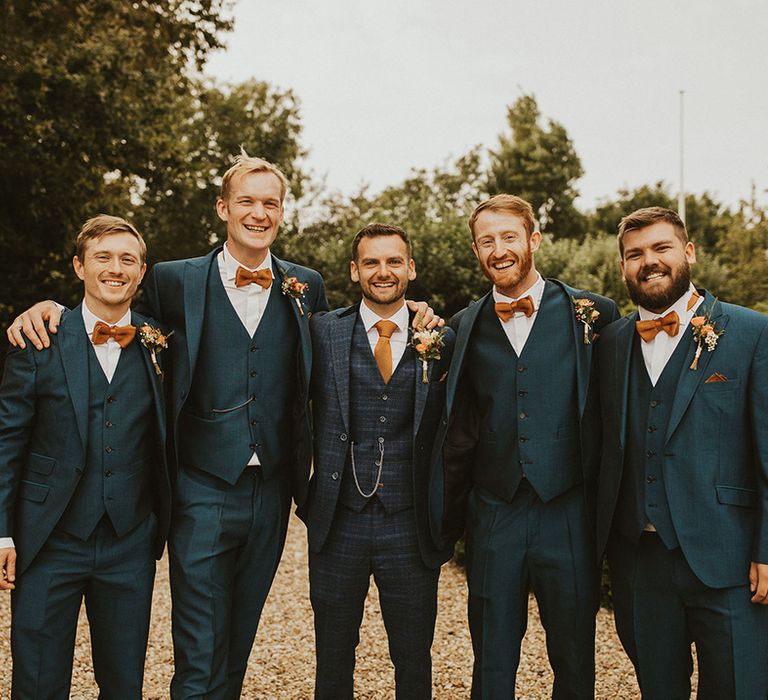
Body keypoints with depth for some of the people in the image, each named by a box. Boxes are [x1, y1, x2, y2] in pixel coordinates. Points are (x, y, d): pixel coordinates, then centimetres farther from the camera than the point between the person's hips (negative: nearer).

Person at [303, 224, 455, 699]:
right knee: (333, 659, 16)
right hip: (339, 522, 0)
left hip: (411, 527, 0)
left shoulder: (441, 340, 1)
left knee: (414, 660, 14)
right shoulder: (324, 331, 0)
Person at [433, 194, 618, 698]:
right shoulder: (466, 327, 6)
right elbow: (460, 429, 9)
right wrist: (449, 518, 8)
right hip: (493, 516, 2)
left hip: (567, 516, -2)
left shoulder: (593, 313, -2)